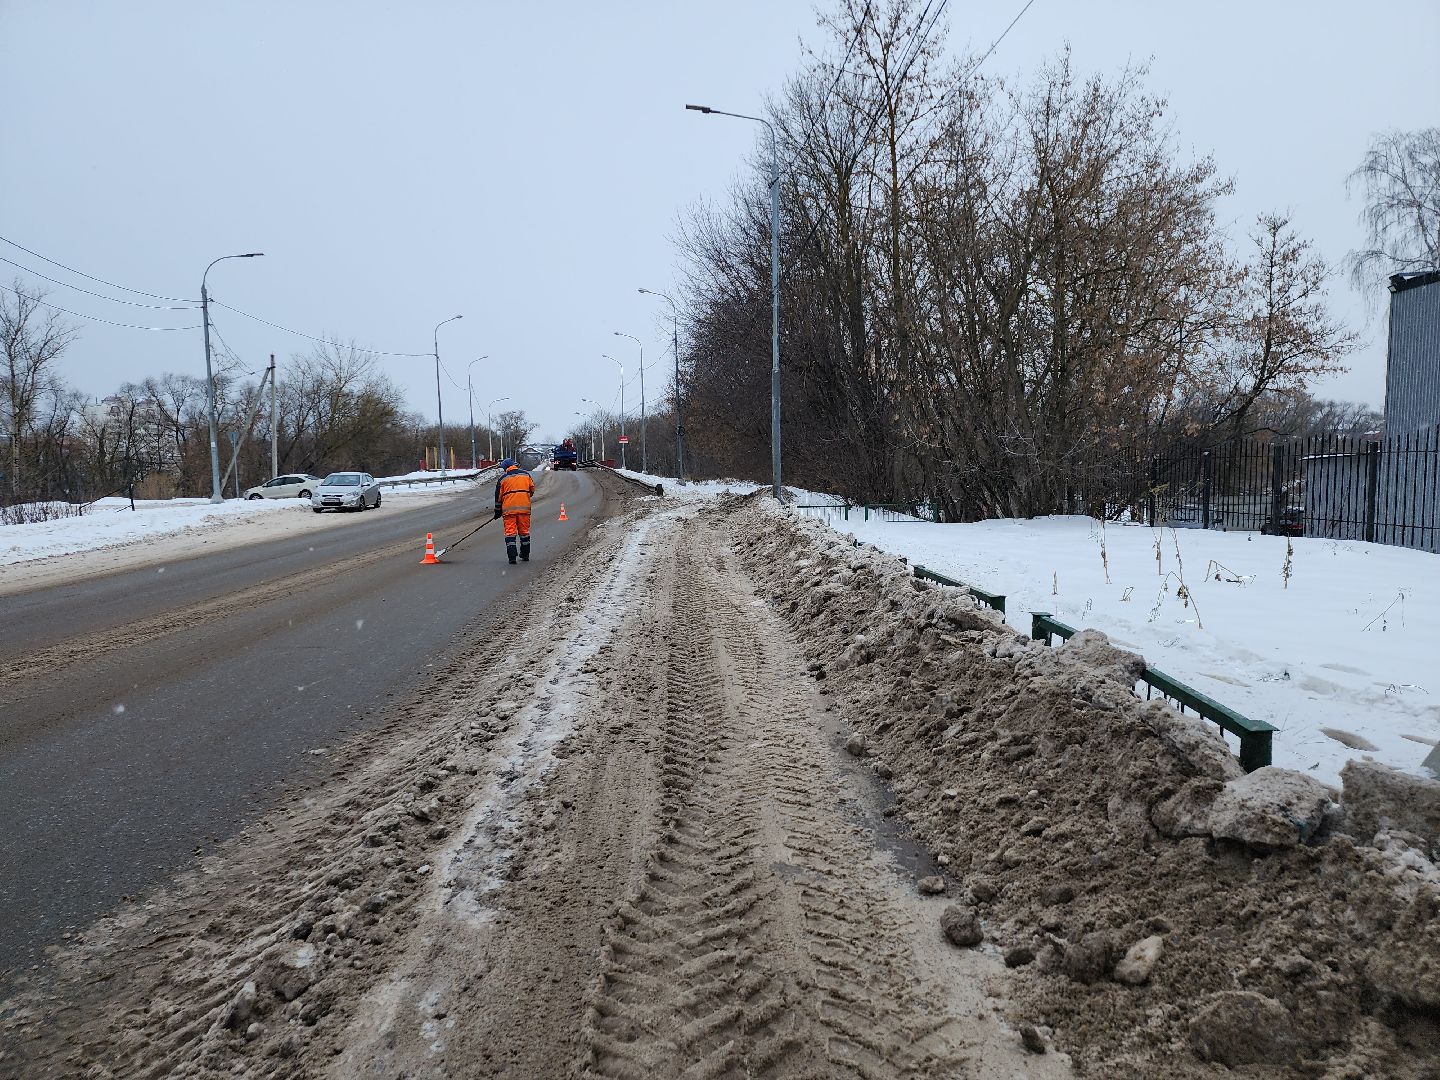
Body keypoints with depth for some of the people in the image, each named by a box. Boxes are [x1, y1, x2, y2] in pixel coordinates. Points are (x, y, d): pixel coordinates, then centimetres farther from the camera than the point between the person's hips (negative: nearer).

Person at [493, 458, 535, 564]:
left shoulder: (503, 478, 3)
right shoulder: (526, 475, 10)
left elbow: (498, 496, 6)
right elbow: (532, 490, 16)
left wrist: (497, 511, 14)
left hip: (509, 508, -2)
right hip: (524, 507, 2)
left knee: (510, 531, 0)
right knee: (524, 531, 13)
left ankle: (512, 557, -8)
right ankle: (525, 555, 22)